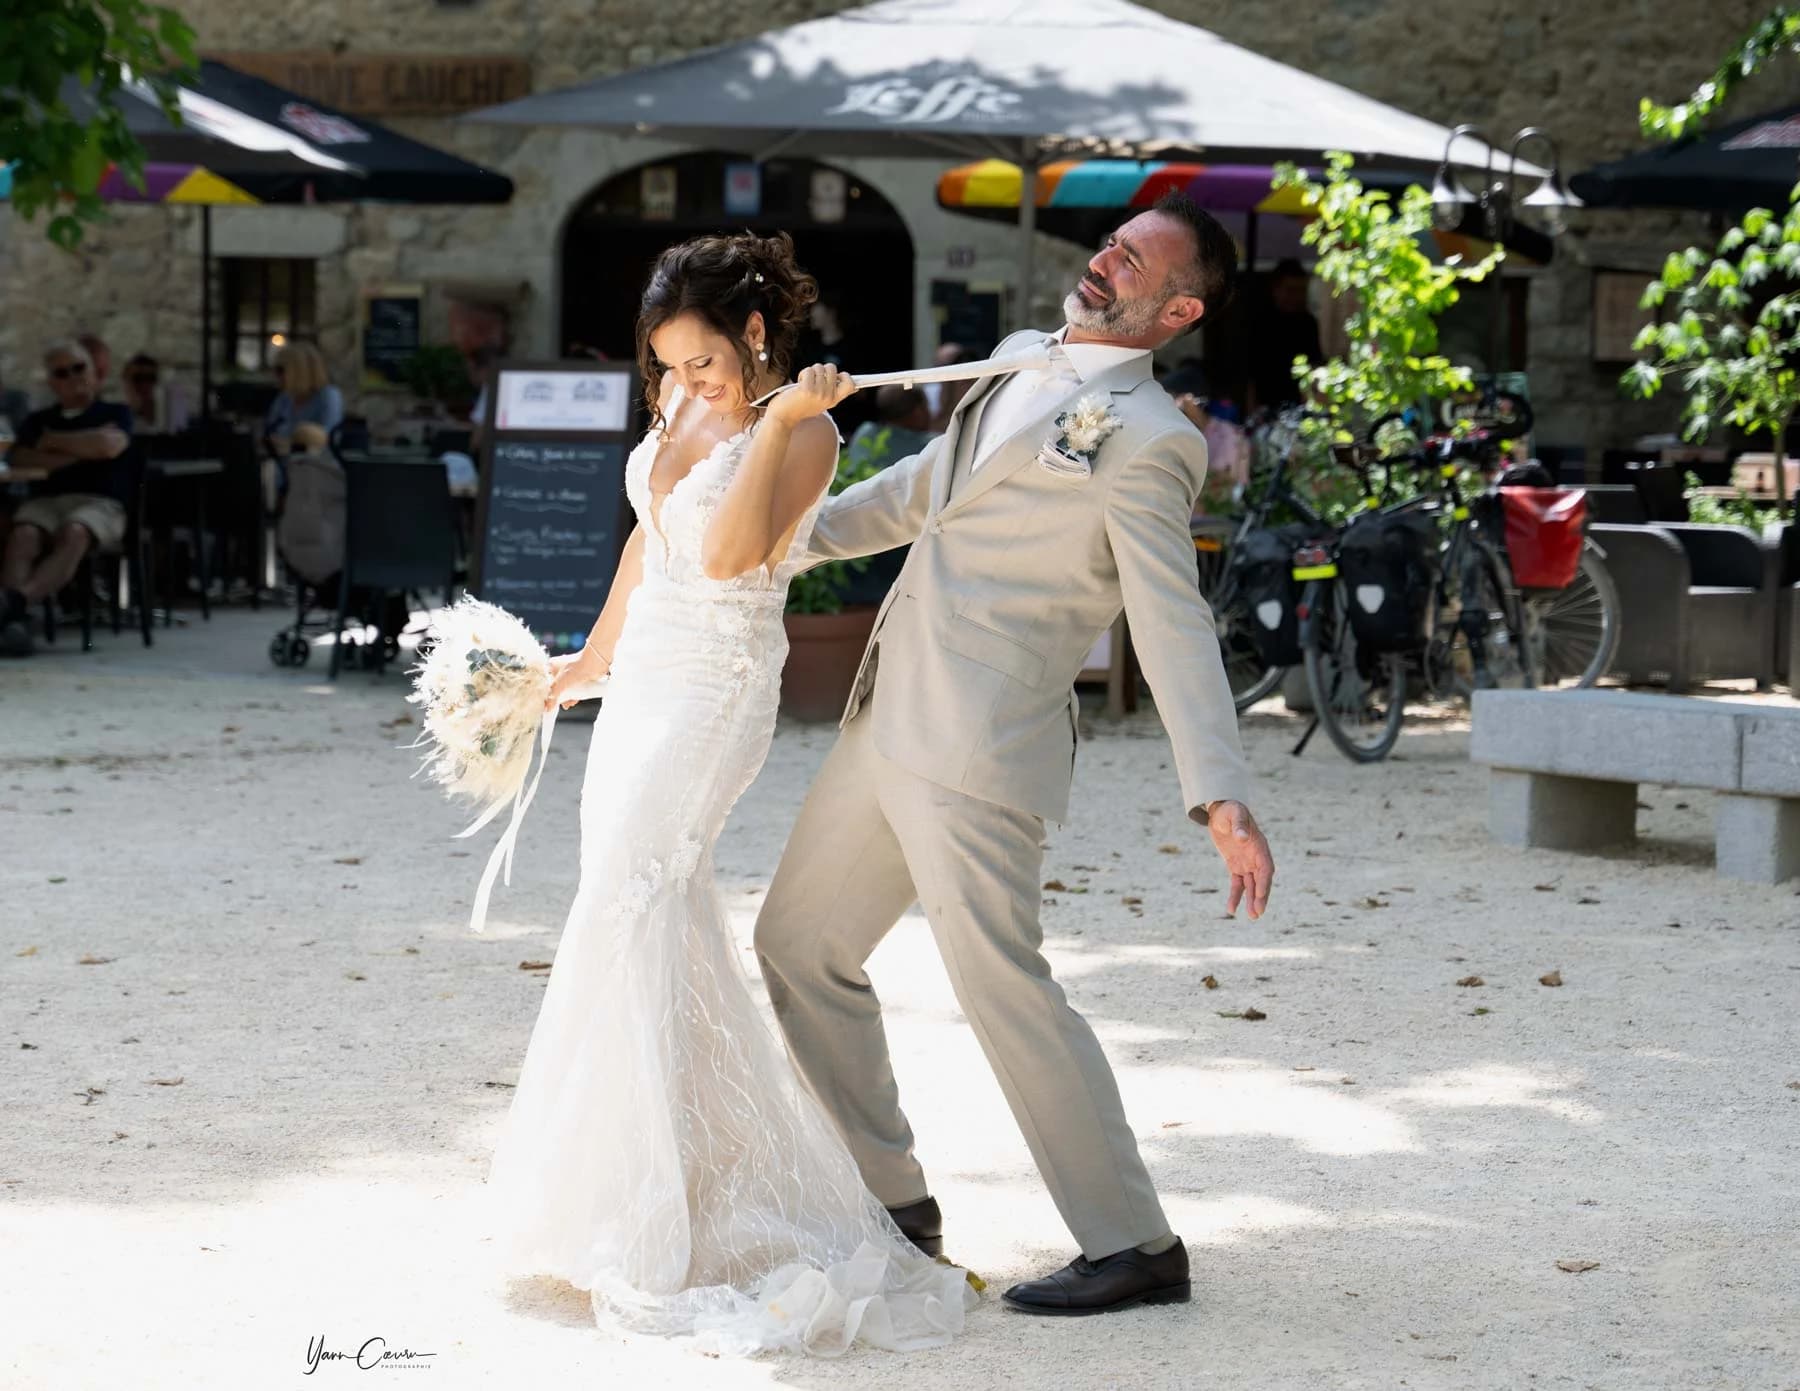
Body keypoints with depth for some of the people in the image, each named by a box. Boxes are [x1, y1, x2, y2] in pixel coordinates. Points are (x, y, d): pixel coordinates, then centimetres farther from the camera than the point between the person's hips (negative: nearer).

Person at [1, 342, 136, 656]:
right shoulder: (39, 420, 28)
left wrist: (55, 442, 9)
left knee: (74, 534, -39)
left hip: (99, 502, -3)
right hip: (46, 500, 3)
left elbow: (110, 445, -4)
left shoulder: (114, 414, 19)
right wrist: (76, 454, 1)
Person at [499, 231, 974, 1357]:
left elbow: (728, 553, -25)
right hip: (643, 680, 8)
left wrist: (778, 419, -24)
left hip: (718, 691, -8)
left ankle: (656, 1236, -15)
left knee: (631, 911, -17)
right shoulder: (681, 405, 9)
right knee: (660, 925, 7)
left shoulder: (804, 433, -12)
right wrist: (600, 652, 30)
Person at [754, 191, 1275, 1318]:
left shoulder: (1146, 440, -12)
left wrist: (1221, 797, -27)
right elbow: (924, 486, 28)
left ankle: (1135, 1246, 1)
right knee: (799, 945, 15)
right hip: (890, 721, 9)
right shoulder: (1025, 362, 14)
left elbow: (1174, 624, -19)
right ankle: (892, 1200, 26)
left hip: (980, 747, -9)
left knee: (1001, 982, -10)